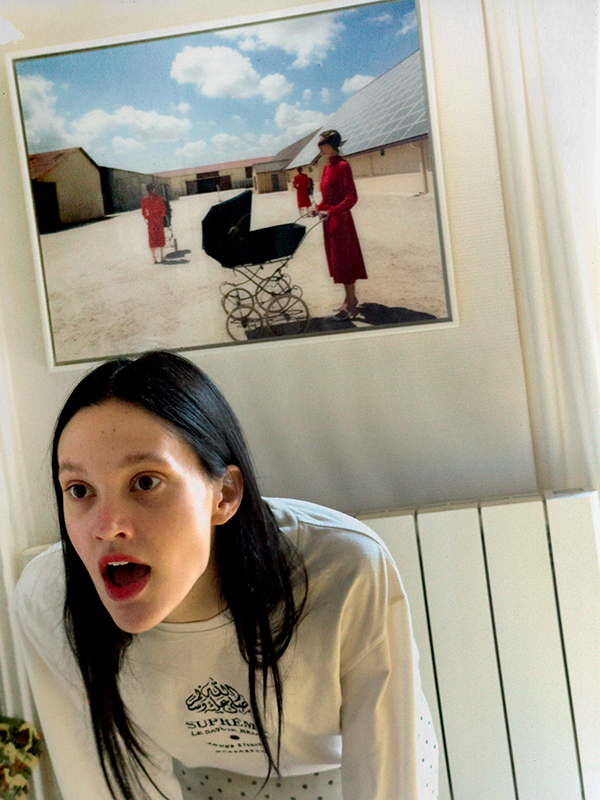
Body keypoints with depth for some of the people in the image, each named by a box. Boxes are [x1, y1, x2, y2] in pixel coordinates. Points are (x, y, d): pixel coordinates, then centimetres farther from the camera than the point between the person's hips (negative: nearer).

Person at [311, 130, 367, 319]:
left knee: (344, 260, -4)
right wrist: (319, 208, 9)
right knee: (337, 260, 13)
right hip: (329, 219, 9)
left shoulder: (343, 166, -15)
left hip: (340, 219, -9)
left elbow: (352, 197, -21)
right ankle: (350, 298, 22)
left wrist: (332, 212, -28)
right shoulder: (328, 167, 11)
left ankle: (351, 304, 3)